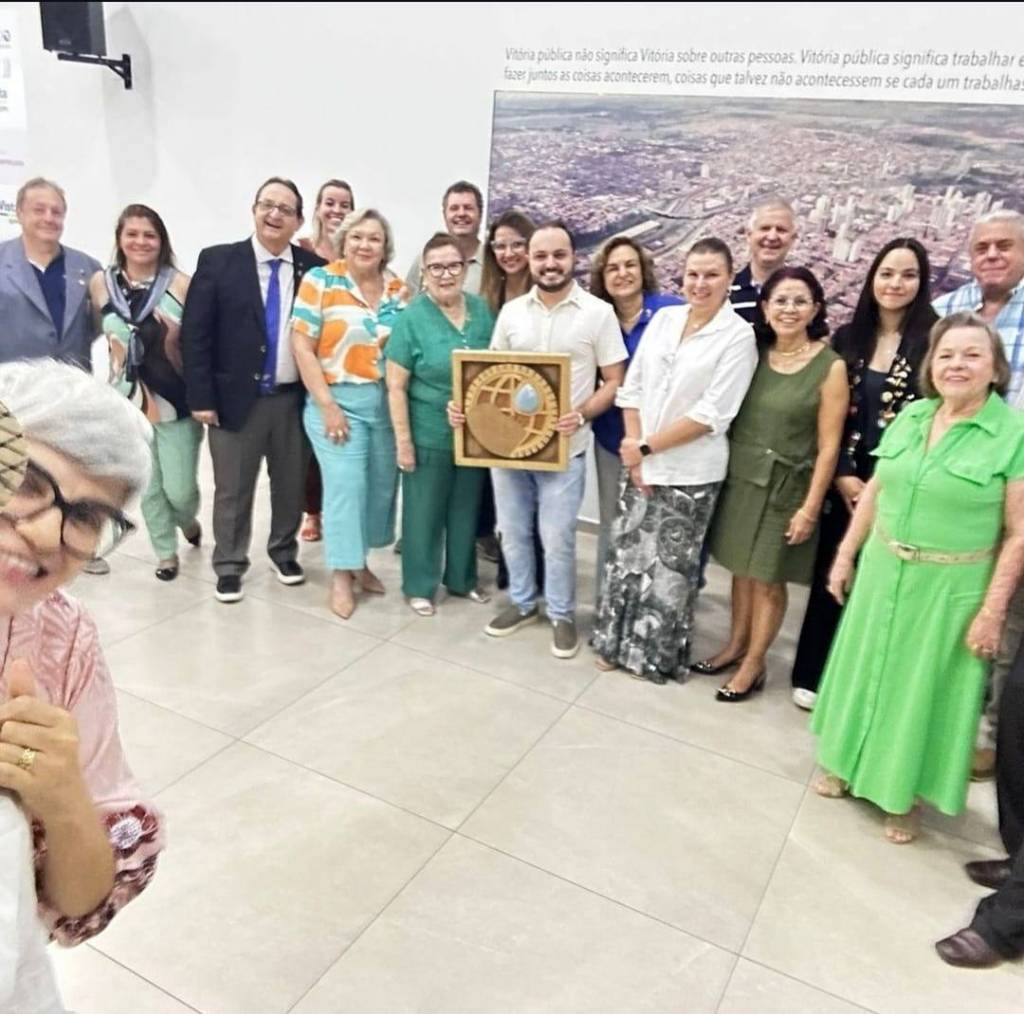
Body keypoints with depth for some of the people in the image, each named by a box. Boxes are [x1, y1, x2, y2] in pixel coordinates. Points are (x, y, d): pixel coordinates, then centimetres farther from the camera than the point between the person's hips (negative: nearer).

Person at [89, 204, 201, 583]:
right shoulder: (100, 283, 1)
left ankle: (188, 521, 33)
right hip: (128, 402, 3)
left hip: (176, 402, -3)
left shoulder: (180, 284, -9)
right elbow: (95, 333, 14)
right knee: (148, 487, 9)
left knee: (180, 489, -1)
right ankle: (165, 551, 29)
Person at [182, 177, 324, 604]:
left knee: (291, 484, 14)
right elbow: (195, 333, -5)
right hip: (236, 397, -2)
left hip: (294, 398, 2)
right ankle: (229, 566, 24)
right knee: (232, 489, 9)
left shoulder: (313, 268, 2)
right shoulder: (218, 261, -3)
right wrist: (201, 397, -10)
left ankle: (284, 551, 35)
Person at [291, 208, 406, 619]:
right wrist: (327, 405, -14)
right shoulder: (320, 281, -4)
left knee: (381, 484, 9)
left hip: (386, 402, 5)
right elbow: (302, 345, -8)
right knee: (346, 485, -8)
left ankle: (359, 561, 27)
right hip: (338, 400, -4)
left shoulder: (398, 290, 7)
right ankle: (341, 576, 7)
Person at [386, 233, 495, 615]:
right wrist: (403, 440, -14)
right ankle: (420, 586, 25)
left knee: (466, 509, 18)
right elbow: (396, 386, -11)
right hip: (429, 435, -4)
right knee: (424, 511, 8)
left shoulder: (481, 310, 2)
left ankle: (462, 578, 36)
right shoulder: (412, 318, -12)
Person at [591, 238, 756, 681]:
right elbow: (632, 387, 4)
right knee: (627, 551, 11)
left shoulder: (738, 336, -9)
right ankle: (617, 641, 29)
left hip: (690, 472, -4)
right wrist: (634, 451, -6)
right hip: (639, 461, 4)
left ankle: (657, 654, 26)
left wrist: (647, 448, -12)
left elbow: (711, 415, -15)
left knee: (671, 564, 8)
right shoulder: (663, 318, 5)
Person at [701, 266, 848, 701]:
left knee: (768, 579, 8)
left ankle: (754, 664, 24)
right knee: (742, 568, 16)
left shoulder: (830, 366, -10)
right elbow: (727, 413, 5)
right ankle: (735, 646, 34)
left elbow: (828, 445, -11)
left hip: (785, 486, -4)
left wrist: (810, 507, -13)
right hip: (740, 476, 4)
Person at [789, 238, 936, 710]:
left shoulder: (931, 342, -4)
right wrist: (842, 473, -6)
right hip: (845, 478, 3)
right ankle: (813, 673, 23)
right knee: (830, 574, 8)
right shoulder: (847, 338, 7)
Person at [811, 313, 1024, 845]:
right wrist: (845, 555, 8)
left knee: (924, 686, 11)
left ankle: (904, 791, 31)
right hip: (882, 570, 4)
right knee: (867, 668, 17)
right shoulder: (910, 416, 1)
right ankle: (849, 762, 39)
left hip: (950, 587, -4)